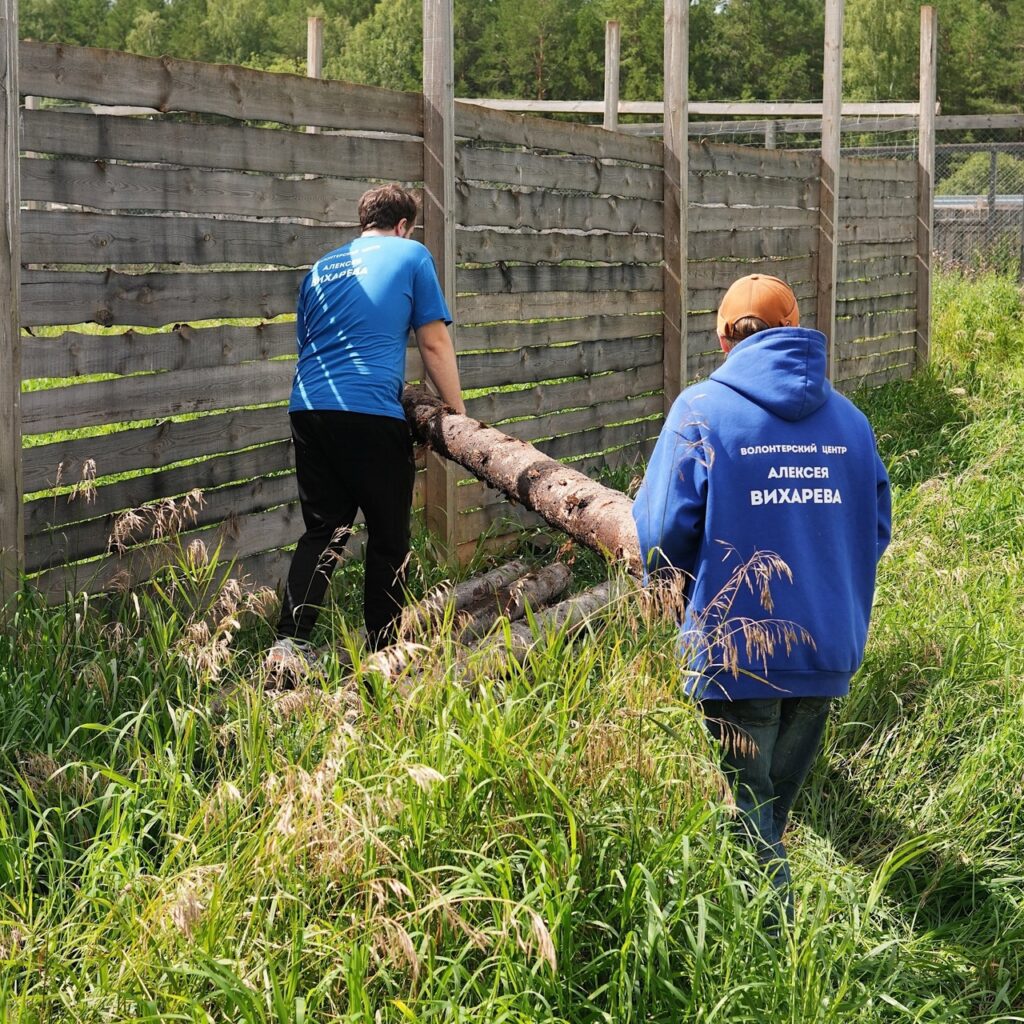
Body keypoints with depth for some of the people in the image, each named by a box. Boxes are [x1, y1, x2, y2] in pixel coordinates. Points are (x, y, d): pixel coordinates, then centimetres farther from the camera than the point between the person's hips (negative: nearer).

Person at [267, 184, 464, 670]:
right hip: (372, 411, -5)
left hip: (309, 409, 5)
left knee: (323, 532, 10)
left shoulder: (322, 268, 22)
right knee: (388, 537, 7)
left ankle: (288, 643, -5)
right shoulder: (410, 255, 7)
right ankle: (382, 653, 10)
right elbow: (434, 343, 3)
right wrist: (457, 412, 10)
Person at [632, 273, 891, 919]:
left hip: (736, 652, -4)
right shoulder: (849, 419, 4)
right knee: (781, 801, 20)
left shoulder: (703, 411, -9)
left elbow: (662, 531, -11)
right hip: (828, 651, 5)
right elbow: (875, 533, 10)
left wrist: (668, 576, 11)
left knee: (747, 812, 6)